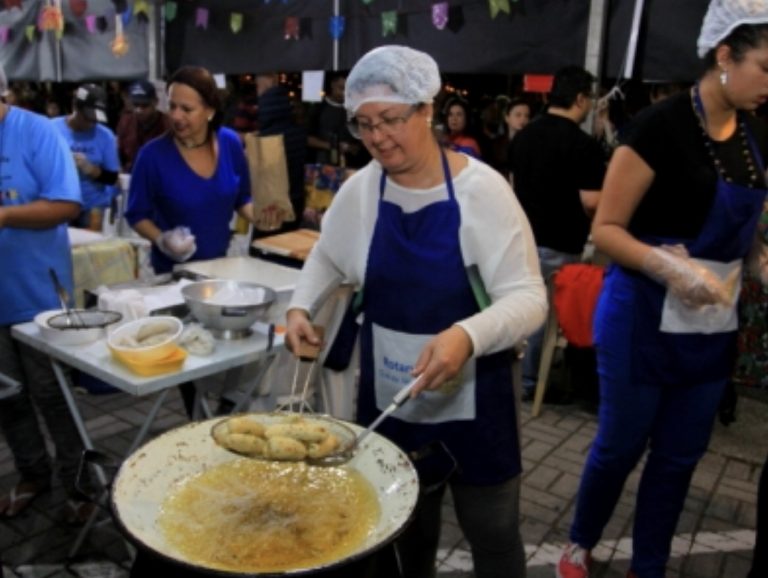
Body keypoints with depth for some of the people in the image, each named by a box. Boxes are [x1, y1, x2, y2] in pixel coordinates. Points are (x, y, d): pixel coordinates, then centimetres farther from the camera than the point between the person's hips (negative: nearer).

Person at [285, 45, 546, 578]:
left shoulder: (481, 190, -17)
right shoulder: (360, 190, -3)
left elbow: (528, 297, -21)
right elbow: (328, 257, 15)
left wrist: (467, 335, -40)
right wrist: (301, 305, -4)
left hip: (471, 402, -3)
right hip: (389, 400, 4)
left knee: (491, 532, 15)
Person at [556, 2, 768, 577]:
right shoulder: (661, 125, -15)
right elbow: (605, 228, -15)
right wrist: (668, 266, -29)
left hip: (713, 326, 6)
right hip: (645, 320, -6)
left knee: (679, 457, 15)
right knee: (620, 447, 10)